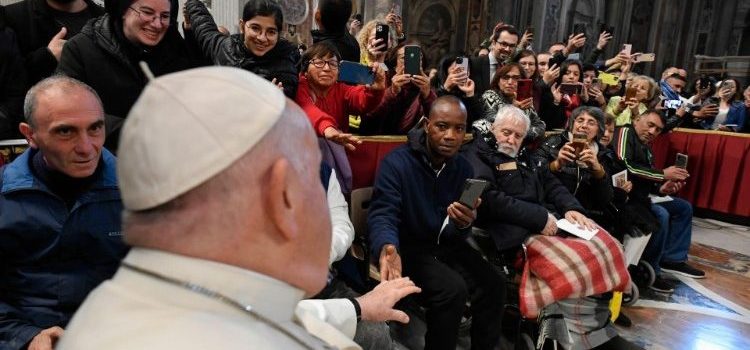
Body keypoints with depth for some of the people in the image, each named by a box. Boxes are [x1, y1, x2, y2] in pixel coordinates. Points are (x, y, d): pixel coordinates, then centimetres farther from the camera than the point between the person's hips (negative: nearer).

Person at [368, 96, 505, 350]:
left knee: (494, 286, -10)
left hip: (446, 244, 6)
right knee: (453, 289, -26)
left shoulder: (463, 168, 1)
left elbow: (455, 234, -1)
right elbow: (382, 214, -24)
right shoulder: (397, 162, -16)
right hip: (409, 246, -5)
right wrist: (388, 248, -46)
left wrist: (463, 224, -27)